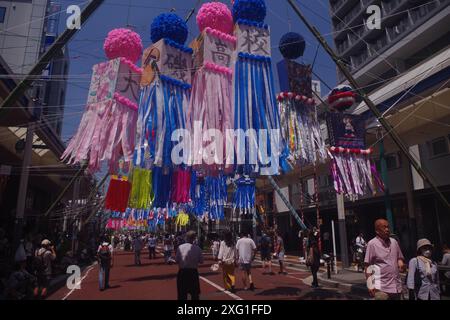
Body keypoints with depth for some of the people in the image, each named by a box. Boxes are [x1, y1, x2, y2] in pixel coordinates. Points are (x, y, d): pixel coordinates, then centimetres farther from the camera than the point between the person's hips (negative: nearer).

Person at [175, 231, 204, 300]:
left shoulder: (180, 247, -10)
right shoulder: (197, 248, -8)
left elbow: (177, 260, -6)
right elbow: (201, 261, -1)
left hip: (182, 272, 0)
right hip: (193, 272, 1)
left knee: (182, 293, 12)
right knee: (195, 293, 16)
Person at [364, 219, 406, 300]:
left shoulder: (394, 242, 9)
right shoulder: (372, 244, -8)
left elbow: (399, 258, 21)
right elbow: (368, 267, -7)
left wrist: (401, 264, -2)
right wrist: (370, 285, -12)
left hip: (397, 286, 6)